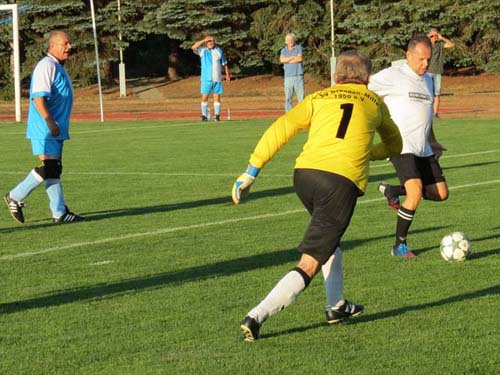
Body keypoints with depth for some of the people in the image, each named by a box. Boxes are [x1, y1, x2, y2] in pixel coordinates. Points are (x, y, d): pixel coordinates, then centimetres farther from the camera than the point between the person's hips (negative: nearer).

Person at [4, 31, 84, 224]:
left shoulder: (58, 67, 19)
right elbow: (38, 97, -22)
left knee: (55, 169, 8)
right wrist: (50, 122, -26)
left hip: (55, 130, 10)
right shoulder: (46, 66, -13)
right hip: (44, 130, -10)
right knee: (48, 168, -13)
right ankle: (15, 197, -1)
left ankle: (59, 212, 8)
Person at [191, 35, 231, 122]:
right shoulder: (202, 50, 3)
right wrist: (204, 40, -16)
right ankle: (204, 115, 1)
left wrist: (227, 74, 11)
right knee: (204, 97, -5)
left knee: (217, 97, 2)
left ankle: (217, 115, 5)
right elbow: (193, 47, -16)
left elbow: (224, 63, 15)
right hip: (206, 79, -1)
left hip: (217, 79, 2)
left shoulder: (218, 50, 9)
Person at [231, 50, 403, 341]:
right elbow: (394, 146, 36)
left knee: (330, 238, 32)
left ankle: (337, 306, 34)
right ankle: (257, 317, -17)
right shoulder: (375, 103, 20)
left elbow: (280, 129, 4)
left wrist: (251, 171, 3)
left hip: (305, 173, 3)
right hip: (343, 181, -3)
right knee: (309, 265, -4)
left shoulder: (318, 98, 18)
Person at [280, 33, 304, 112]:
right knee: (288, 97, -1)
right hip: (288, 76, 2)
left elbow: (300, 59, -10)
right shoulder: (283, 50, 12)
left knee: (301, 96, -4)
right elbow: (282, 60, -8)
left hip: (298, 76, -2)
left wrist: (287, 60, -5)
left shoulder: (298, 48, 7)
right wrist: (293, 57, -7)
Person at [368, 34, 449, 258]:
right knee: (416, 191, -22)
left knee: (441, 193, 3)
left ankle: (391, 191, 22)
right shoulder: (392, 76, -6)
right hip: (401, 145, -8)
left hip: (423, 149, 8)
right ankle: (399, 245, -7)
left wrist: (432, 142, 28)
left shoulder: (428, 80, 17)